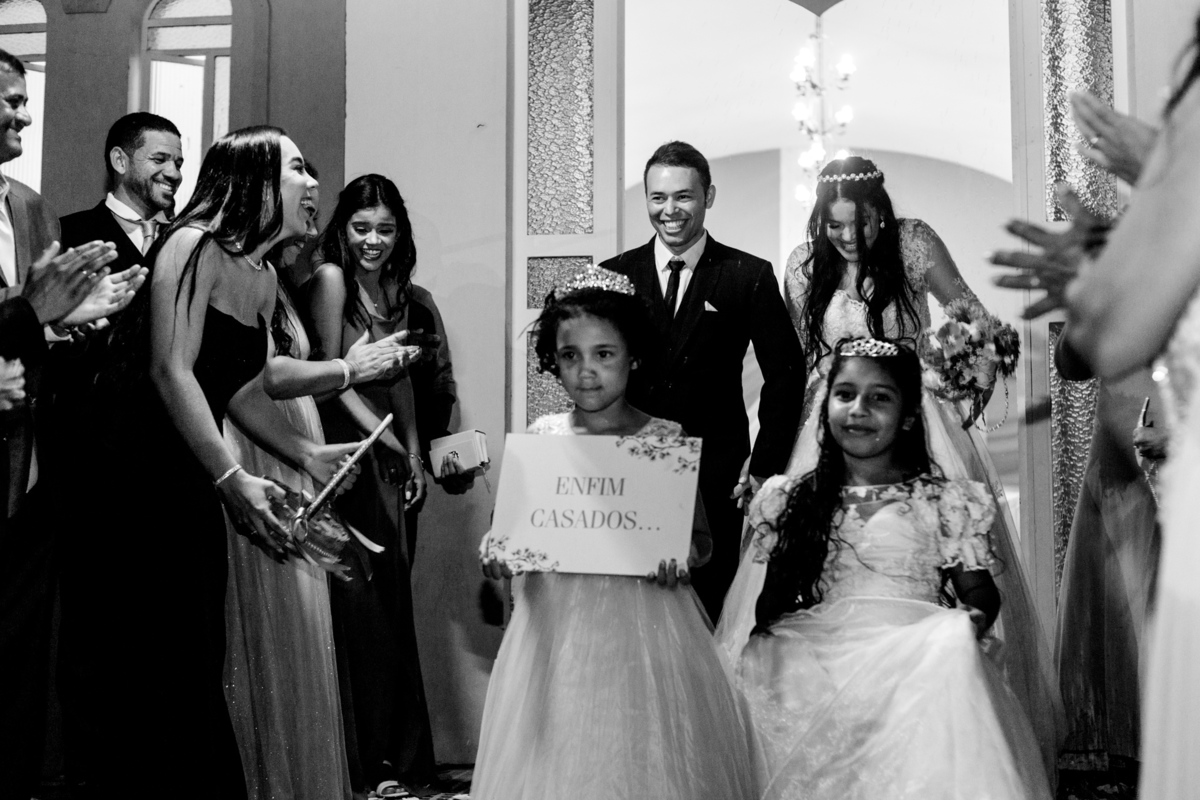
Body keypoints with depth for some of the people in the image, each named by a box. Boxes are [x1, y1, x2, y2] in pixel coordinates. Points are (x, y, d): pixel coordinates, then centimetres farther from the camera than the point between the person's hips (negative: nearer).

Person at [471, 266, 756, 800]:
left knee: (644, 756, 3)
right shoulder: (541, 437, 3)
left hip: (643, 626, -2)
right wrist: (495, 550, -11)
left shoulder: (665, 439, -3)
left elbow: (700, 538, 3)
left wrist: (681, 554, -18)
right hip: (554, 624, 2)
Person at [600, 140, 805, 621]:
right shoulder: (613, 275, 7)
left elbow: (785, 372, 4)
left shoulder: (748, 276, 1)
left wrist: (766, 462, -1)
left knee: (709, 610, 0)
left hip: (716, 481, -1)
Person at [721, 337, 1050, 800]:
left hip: (912, 664, -2)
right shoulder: (788, 499, 16)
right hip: (813, 664, 2)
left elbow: (979, 589, 10)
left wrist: (971, 619, -12)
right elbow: (767, 597, 15)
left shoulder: (944, 502, 10)